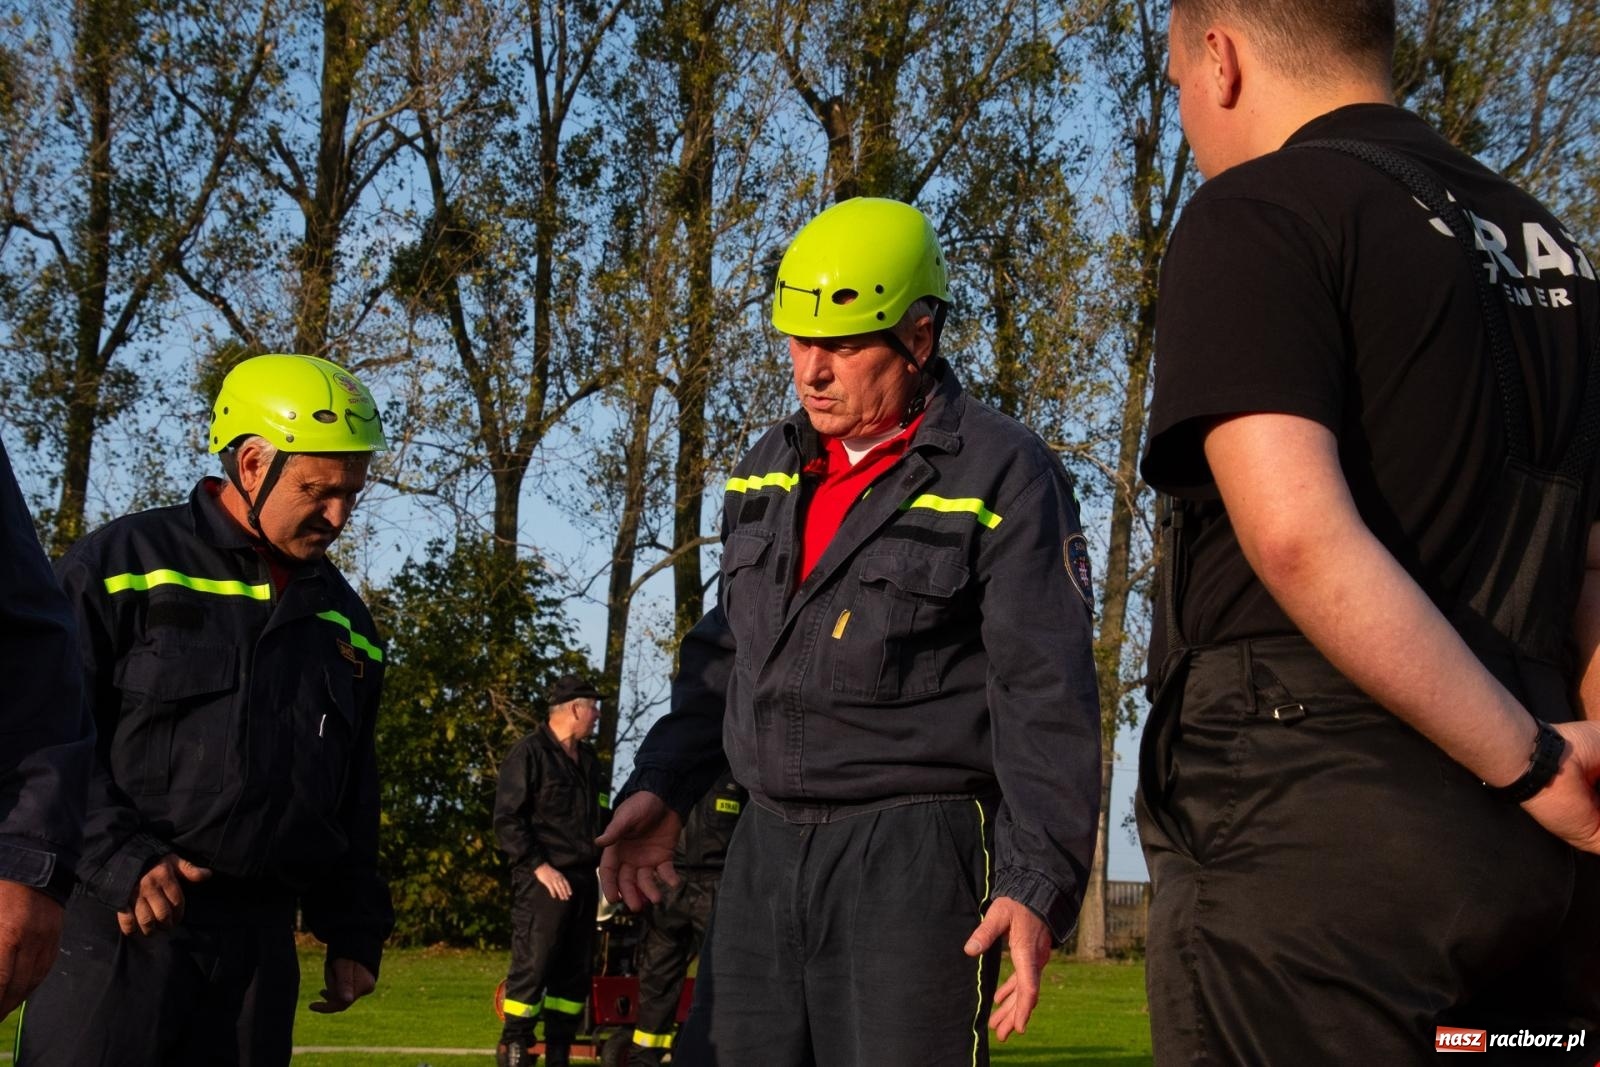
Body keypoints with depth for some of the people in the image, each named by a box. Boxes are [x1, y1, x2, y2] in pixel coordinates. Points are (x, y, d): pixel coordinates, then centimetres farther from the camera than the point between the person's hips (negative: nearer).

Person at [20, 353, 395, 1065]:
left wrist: (354, 932, 19)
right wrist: (119, 860, -15)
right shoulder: (121, 567, -1)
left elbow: (354, 794, 23)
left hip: (261, 940, 5)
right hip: (122, 923, -5)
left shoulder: (342, 617, 17)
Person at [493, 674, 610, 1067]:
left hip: (582, 881, 8)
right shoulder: (529, 753, -6)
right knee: (533, 965, -10)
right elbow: (507, 820, -11)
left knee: (576, 971, 8)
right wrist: (539, 866, -16)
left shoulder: (588, 758, 19)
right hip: (544, 882, -8)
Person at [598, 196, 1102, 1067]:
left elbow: (1046, 700, -12)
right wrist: (662, 786, 14)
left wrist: (1041, 883, -18)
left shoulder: (1003, 477, -8)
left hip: (916, 857, -7)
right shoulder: (767, 470, 14)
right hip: (764, 851, 7)